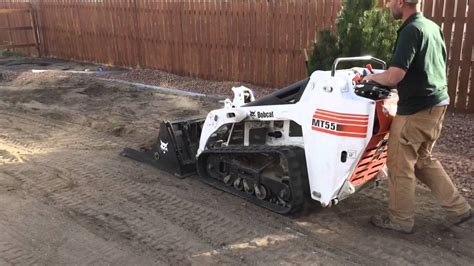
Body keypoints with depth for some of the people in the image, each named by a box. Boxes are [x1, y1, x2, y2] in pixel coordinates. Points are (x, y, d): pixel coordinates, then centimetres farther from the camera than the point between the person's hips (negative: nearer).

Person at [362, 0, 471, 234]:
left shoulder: (411, 30, -18)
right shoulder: (433, 27, 11)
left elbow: (394, 76, -25)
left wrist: (372, 77, -6)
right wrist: (398, 83, 19)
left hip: (416, 109, -9)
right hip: (438, 103, 9)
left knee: (400, 165, 4)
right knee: (423, 160, 21)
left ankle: (400, 219, 17)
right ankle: (458, 208, 24)